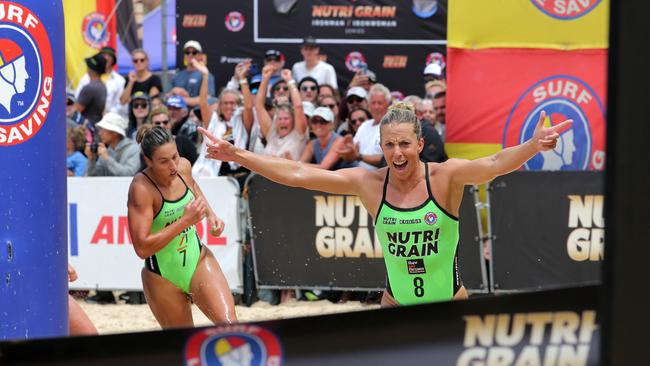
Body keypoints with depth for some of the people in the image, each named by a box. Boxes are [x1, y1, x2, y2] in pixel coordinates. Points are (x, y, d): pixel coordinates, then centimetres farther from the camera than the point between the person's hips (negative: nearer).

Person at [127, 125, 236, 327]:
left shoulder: (183, 167, -7)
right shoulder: (141, 189, -25)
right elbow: (142, 248, -31)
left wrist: (210, 214, 7)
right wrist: (185, 221, -33)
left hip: (198, 260, 4)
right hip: (163, 278, -4)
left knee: (229, 325, -16)